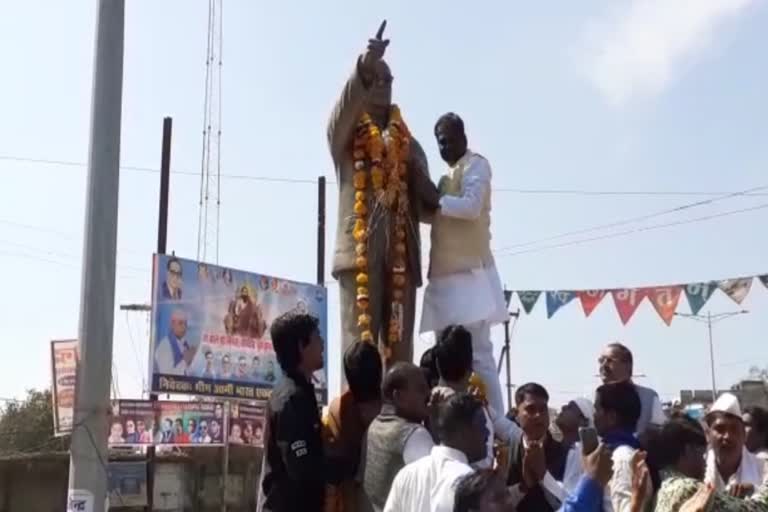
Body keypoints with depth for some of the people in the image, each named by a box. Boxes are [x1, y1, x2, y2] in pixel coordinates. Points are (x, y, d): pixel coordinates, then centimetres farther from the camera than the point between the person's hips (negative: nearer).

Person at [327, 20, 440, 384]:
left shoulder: (408, 143, 21)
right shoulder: (345, 134, 10)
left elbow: (429, 205, 19)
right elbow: (345, 105, -15)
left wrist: (416, 171, -1)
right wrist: (364, 65, -33)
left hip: (402, 255, 4)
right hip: (359, 250, -4)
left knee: (399, 346, 2)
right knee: (359, 342, -8)